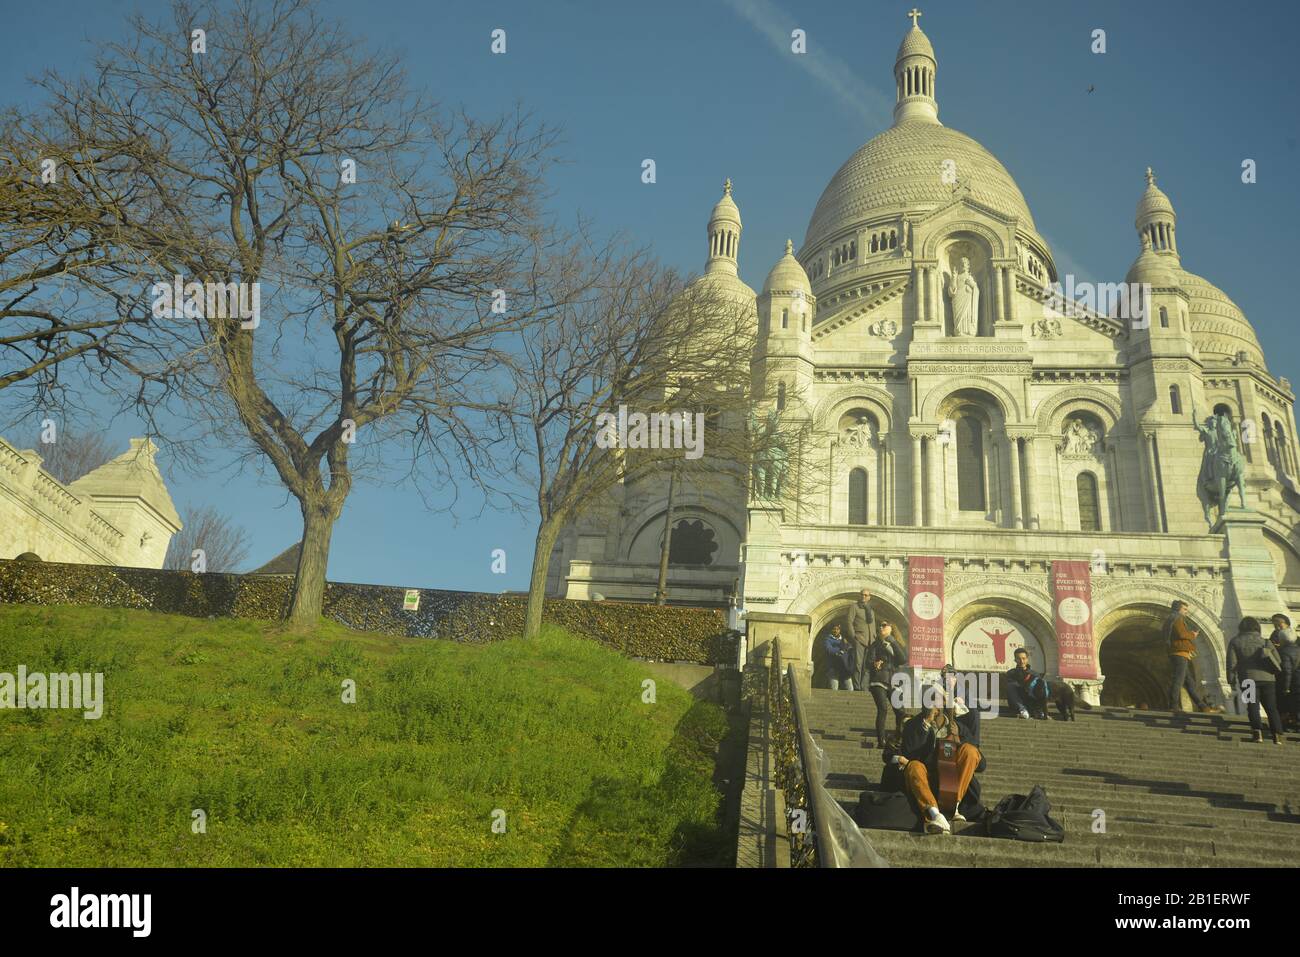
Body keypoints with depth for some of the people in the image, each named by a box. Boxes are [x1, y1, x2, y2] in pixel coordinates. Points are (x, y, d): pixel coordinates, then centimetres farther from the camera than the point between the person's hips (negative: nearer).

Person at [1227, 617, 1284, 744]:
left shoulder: (1235, 642, 6)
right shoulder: (1265, 641, 12)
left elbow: (1232, 662, -1)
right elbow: (1278, 661, 6)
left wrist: (1231, 679, 5)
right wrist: (1277, 673, 21)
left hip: (1248, 679, -2)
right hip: (1267, 678, 2)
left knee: (1253, 706, -2)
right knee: (1271, 708, 8)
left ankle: (1257, 732, -19)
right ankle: (1277, 735, -4)